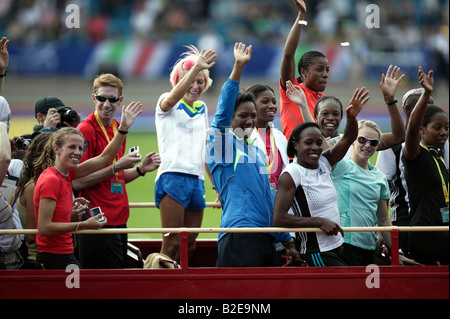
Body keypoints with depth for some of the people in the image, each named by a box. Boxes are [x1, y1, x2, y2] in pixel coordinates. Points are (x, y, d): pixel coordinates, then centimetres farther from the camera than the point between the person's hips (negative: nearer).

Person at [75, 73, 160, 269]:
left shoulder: (119, 128, 15)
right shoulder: (86, 129, -11)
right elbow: (78, 181, -15)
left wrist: (141, 169, 7)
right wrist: (116, 167, -19)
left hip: (119, 221, 8)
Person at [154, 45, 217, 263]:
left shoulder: (202, 108, 20)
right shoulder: (166, 103, 3)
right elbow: (172, 98, -24)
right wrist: (195, 68, -37)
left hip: (197, 179, 7)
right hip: (172, 177, -7)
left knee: (189, 246, 4)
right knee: (172, 244, -15)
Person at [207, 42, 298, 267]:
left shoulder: (258, 151, 23)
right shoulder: (222, 142, 3)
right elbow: (223, 111, -15)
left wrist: (286, 240, 25)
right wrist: (238, 68, -24)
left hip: (266, 238, 8)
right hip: (237, 238, -8)